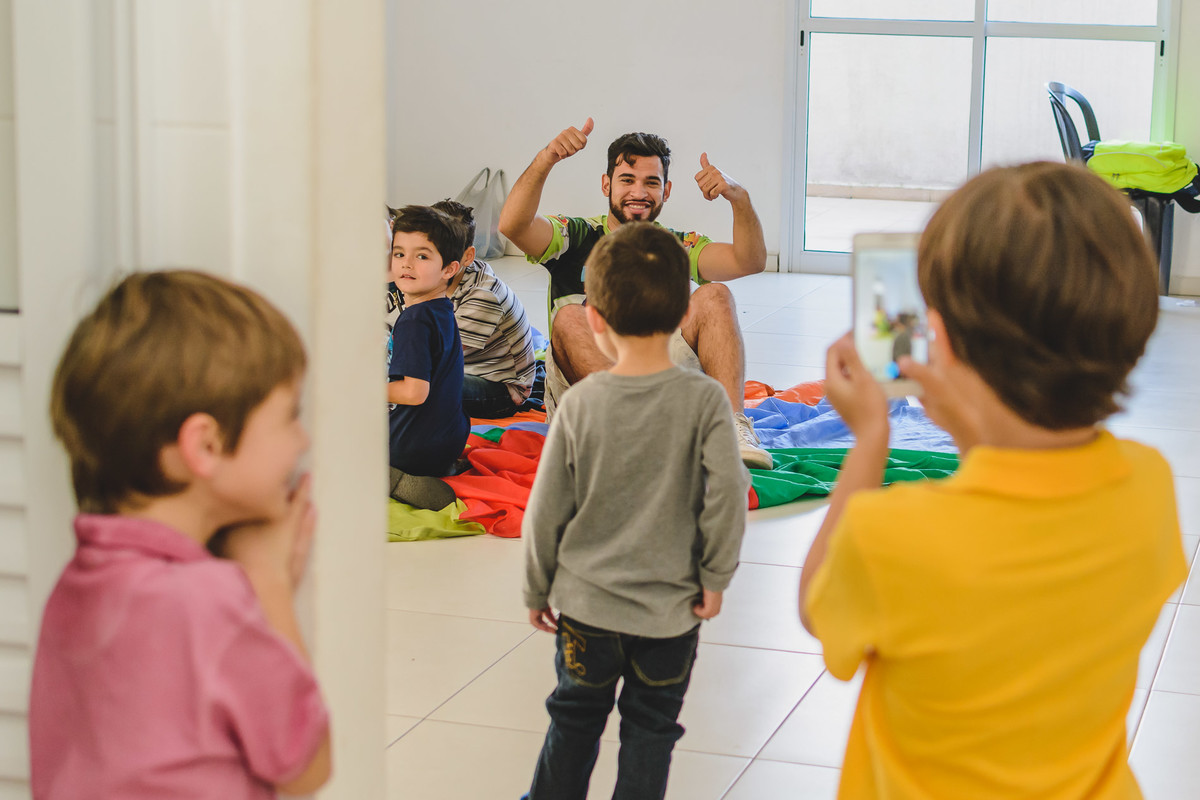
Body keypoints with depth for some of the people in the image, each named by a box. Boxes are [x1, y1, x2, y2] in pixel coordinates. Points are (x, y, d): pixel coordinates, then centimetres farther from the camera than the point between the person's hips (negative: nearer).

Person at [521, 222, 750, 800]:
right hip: (670, 610, -1)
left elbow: (547, 509, -4)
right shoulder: (704, 399, -14)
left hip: (586, 603, 1)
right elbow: (727, 494, -18)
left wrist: (537, 590, 10)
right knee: (650, 730, 13)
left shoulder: (579, 403, -10)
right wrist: (715, 578, -4)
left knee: (574, 720, 20)